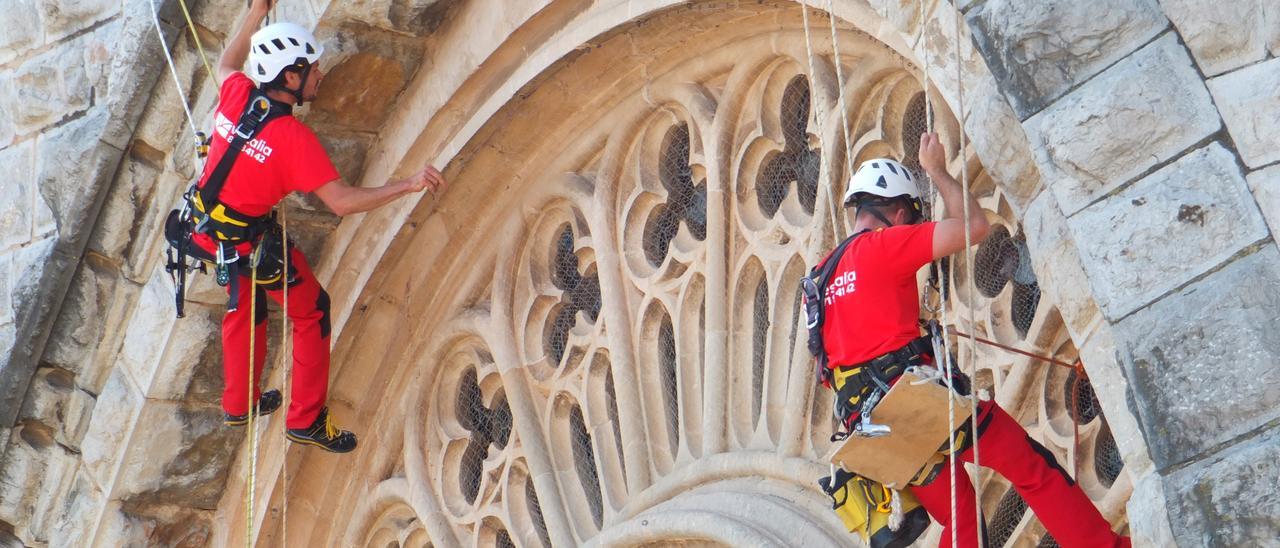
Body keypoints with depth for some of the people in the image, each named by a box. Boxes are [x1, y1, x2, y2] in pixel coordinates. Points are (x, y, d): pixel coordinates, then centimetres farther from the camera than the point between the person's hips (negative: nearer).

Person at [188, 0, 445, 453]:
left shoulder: (236, 94, -13)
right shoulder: (294, 138, -31)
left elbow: (226, 64, 14)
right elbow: (341, 201, -31)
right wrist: (408, 185, -27)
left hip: (209, 227, 7)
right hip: (253, 243, -7)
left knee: (244, 306, 29)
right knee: (312, 312, 13)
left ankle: (239, 405, 43)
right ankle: (306, 420, 19)